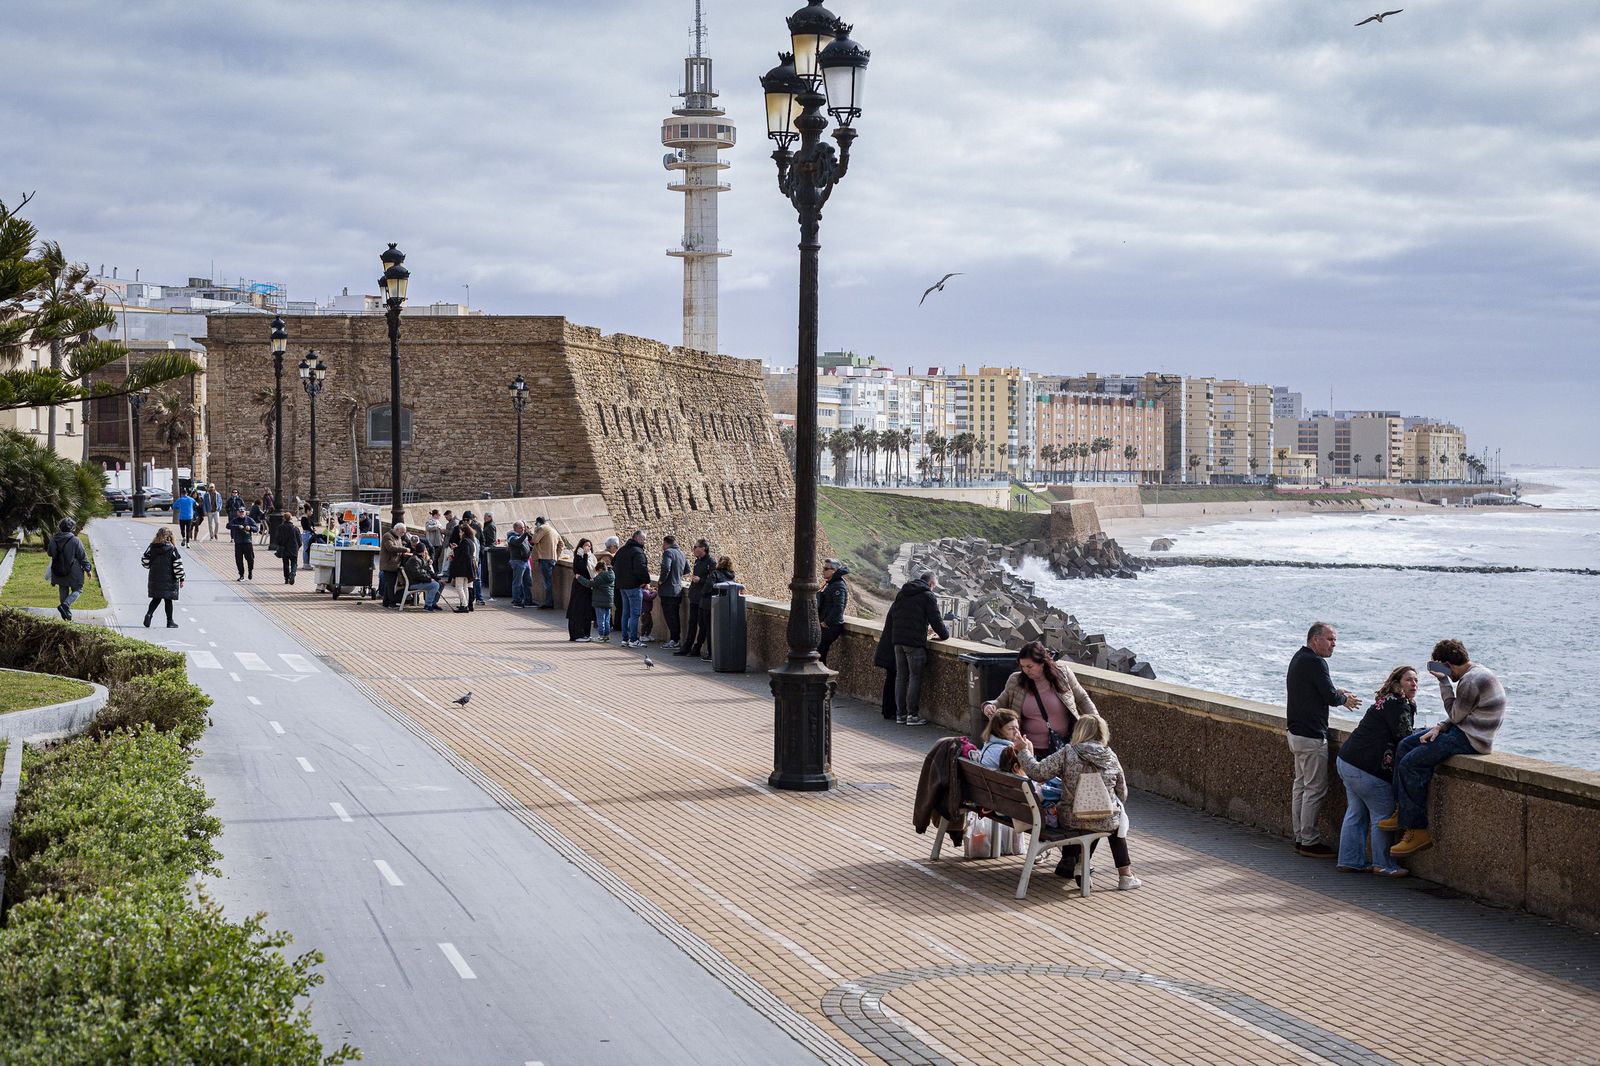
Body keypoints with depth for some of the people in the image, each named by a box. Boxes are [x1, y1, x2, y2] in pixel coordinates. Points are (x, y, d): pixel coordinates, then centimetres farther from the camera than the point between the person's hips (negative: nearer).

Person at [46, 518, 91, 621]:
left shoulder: (54, 540, -4)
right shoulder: (75, 541, -17)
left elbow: (49, 553, 14)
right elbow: (82, 556, -11)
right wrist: (88, 569, 1)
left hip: (58, 572, 5)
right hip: (73, 572, -5)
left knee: (63, 591, 18)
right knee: (77, 590, 9)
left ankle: (66, 614, 22)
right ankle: (65, 605, -14)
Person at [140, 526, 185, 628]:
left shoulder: (152, 548, -1)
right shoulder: (172, 549, -11)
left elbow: (144, 560, 4)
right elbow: (178, 565, -11)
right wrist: (181, 579, -3)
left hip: (154, 579, 3)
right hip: (169, 580, -3)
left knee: (156, 599, 14)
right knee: (168, 600, 6)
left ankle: (149, 614, -8)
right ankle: (170, 621, 10)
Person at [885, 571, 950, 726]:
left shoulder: (903, 593, 17)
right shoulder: (927, 596, -3)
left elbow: (890, 617, 17)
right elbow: (935, 620, -5)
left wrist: (891, 638, 19)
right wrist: (945, 635, 11)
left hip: (897, 639, 7)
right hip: (915, 641, -6)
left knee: (900, 676, 11)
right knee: (915, 677, -2)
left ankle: (900, 713, 12)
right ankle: (912, 715, -4)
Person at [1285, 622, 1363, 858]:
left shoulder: (1299, 658, 14)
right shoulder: (1314, 662, -18)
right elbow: (1330, 697, -17)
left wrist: (1337, 693, 13)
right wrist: (1345, 698, 3)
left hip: (1296, 732, 11)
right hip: (1311, 736, -11)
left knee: (1300, 785, 14)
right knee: (1315, 789, -5)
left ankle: (1300, 838, 19)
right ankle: (1309, 841, -2)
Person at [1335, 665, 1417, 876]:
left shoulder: (1387, 701, 18)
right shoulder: (1397, 705, -14)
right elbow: (1405, 739, -16)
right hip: (1365, 768, -11)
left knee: (1356, 813, 14)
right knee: (1383, 814, -1)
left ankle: (1350, 860, 18)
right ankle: (1382, 864, 6)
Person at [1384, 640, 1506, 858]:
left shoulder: (1471, 681, -20)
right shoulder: (1475, 674, 14)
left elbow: (1455, 715, -13)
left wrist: (1444, 682, -10)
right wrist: (1439, 728, 2)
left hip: (1469, 739, -11)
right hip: (1465, 732, 11)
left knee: (1410, 764, -14)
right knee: (1405, 746, 11)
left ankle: (1418, 831, -9)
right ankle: (1403, 812, 11)